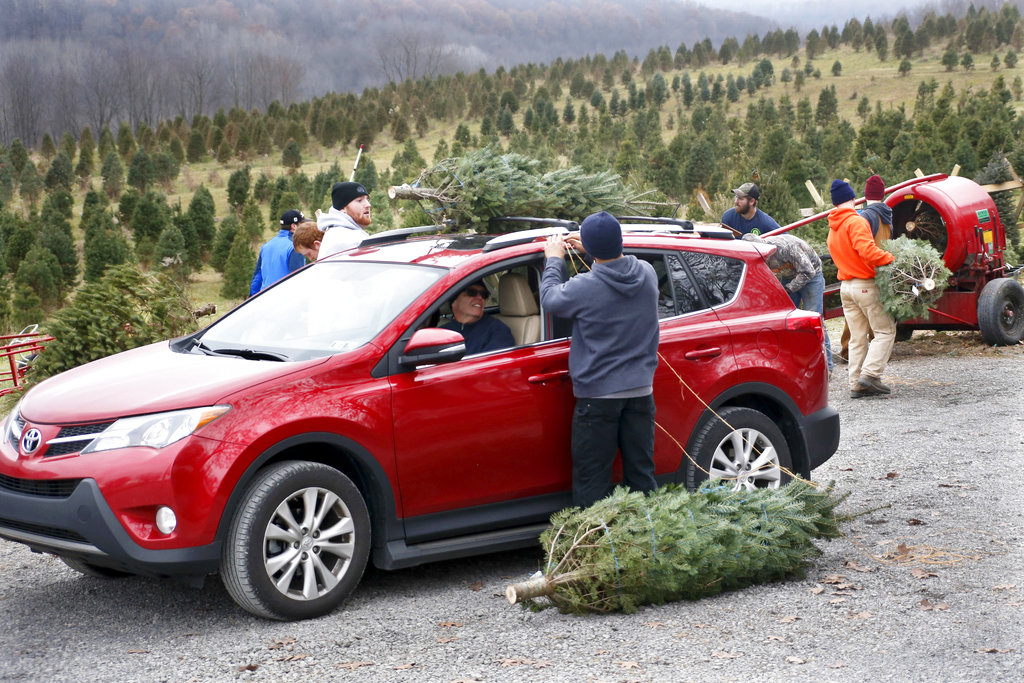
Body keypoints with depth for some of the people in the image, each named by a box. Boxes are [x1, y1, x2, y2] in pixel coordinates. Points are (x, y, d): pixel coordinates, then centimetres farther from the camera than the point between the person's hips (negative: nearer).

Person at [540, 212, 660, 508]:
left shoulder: (584, 288, -19)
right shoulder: (647, 273, -3)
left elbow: (550, 299, 2)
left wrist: (554, 259, 15)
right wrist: (599, 250, 20)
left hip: (598, 397, -5)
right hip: (641, 391, 5)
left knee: (591, 481, 3)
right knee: (641, 474, 13)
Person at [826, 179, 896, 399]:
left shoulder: (832, 230, 15)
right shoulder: (856, 222, -13)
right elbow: (867, 250, -26)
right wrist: (892, 258, -20)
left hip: (846, 286, 8)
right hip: (865, 285, -8)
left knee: (858, 337, 10)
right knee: (885, 331, 0)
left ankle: (856, 384, 8)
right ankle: (870, 373, -11)